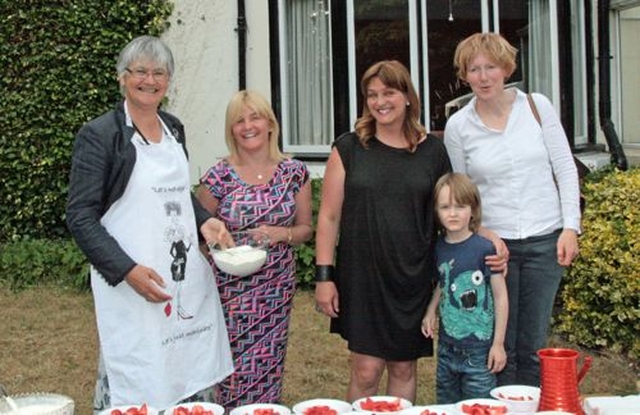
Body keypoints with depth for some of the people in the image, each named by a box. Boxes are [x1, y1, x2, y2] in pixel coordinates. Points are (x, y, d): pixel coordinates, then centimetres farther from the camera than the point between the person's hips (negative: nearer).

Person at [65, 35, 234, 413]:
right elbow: (80, 217, -10)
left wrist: (204, 221, 3)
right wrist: (127, 270, -20)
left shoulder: (174, 128, 12)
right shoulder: (99, 135, -7)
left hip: (189, 278, 6)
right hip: (133, 283, -6)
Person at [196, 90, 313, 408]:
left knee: (269, 369, 7)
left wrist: (282, 234, -11)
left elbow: (305, 229, 8)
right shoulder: (218, 177, -4)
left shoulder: (295, 173, 1)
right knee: (236, 371, -1)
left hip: (278, 288, 2)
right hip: (232, 288, -2)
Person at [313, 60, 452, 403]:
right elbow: (329, 217, 0)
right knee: (366, 371, -2)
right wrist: (324, 276, -5)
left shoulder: (432, 151, 4)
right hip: (362, 277, -1)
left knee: (404, 367, 11)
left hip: (412, 279, 2)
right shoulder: (349, 149, 0)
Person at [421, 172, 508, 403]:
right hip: (447, 347, 5)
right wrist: (431, 311, 2)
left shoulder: (485, 249, -14)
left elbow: (500, 296, -9)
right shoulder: (439, 248, 2)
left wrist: (498, 343, -8)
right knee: (446, 406, 16)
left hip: (478, 349, -5)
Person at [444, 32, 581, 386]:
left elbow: (565, 169, 3)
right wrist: (482, 232, -8)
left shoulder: (537, 106, 0)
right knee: (500, 347, 6)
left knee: (533, 346, 9)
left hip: (545, 241, 1)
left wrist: (570, 227, -4)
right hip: (493, 244, 0)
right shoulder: (458, 126, -1)